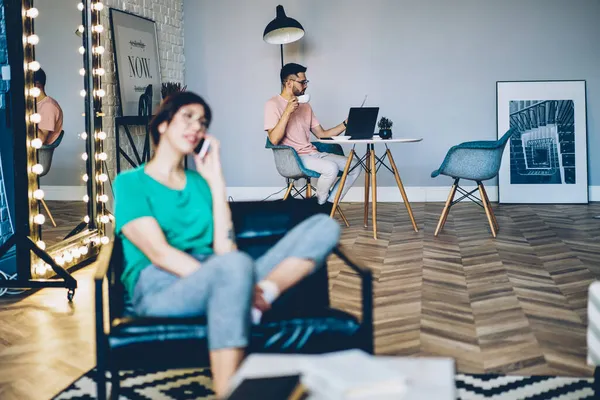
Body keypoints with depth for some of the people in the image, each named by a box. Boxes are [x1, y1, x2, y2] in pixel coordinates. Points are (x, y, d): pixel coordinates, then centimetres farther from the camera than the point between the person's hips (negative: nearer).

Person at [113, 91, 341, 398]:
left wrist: (215, 180, 10)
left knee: (323, 227, -9)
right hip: (160, 288, -6)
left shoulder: (200, 183, 24)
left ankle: (258, 296, -36)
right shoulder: (130, 182, 9)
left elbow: (224, 250, 8)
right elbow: (159, 253, -7)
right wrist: (211, 275, -21)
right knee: (235, 266, -43)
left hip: (217, 284, 6)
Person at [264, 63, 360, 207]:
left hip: (313, 154, 8)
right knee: (331, 168, -31)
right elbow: (274, 139, -16)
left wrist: (345, 124, 6)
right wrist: (287, 112, -21)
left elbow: (322, 134, 17)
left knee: (355, 167, -5)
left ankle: (329, 203, 0)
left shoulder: (305, 105, 17)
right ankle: (319, 205, -7)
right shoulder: (273, 104, -5)